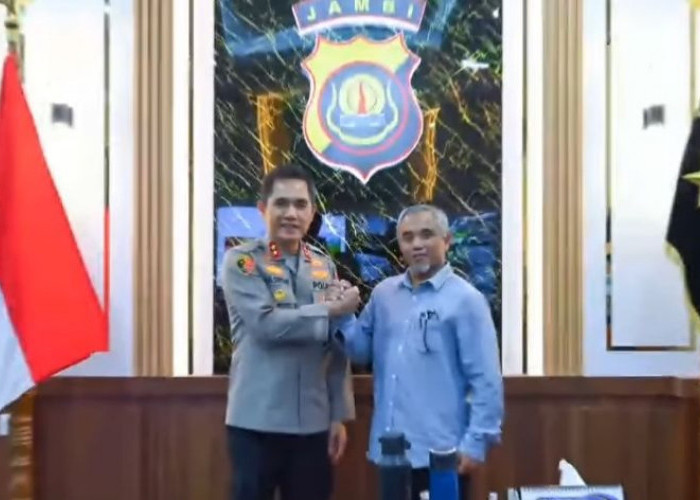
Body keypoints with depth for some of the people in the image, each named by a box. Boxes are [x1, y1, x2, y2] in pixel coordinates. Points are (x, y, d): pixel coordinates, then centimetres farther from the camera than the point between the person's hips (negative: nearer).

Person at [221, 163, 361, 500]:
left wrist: (340, 414, 6)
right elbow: (266, 324, -19)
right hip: (257, 422, -4)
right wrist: (332, 311, -12)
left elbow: (336, 349, 9)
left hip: (313, 423, 5)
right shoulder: (241, 261, -5)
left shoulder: (324, 267, 9)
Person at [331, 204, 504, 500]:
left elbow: (486, 380, -9)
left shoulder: (465, 299, -8)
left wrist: (477, 442, -12)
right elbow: (363, 353, 12)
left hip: (441, 455, -5)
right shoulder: (383, 294, 7)